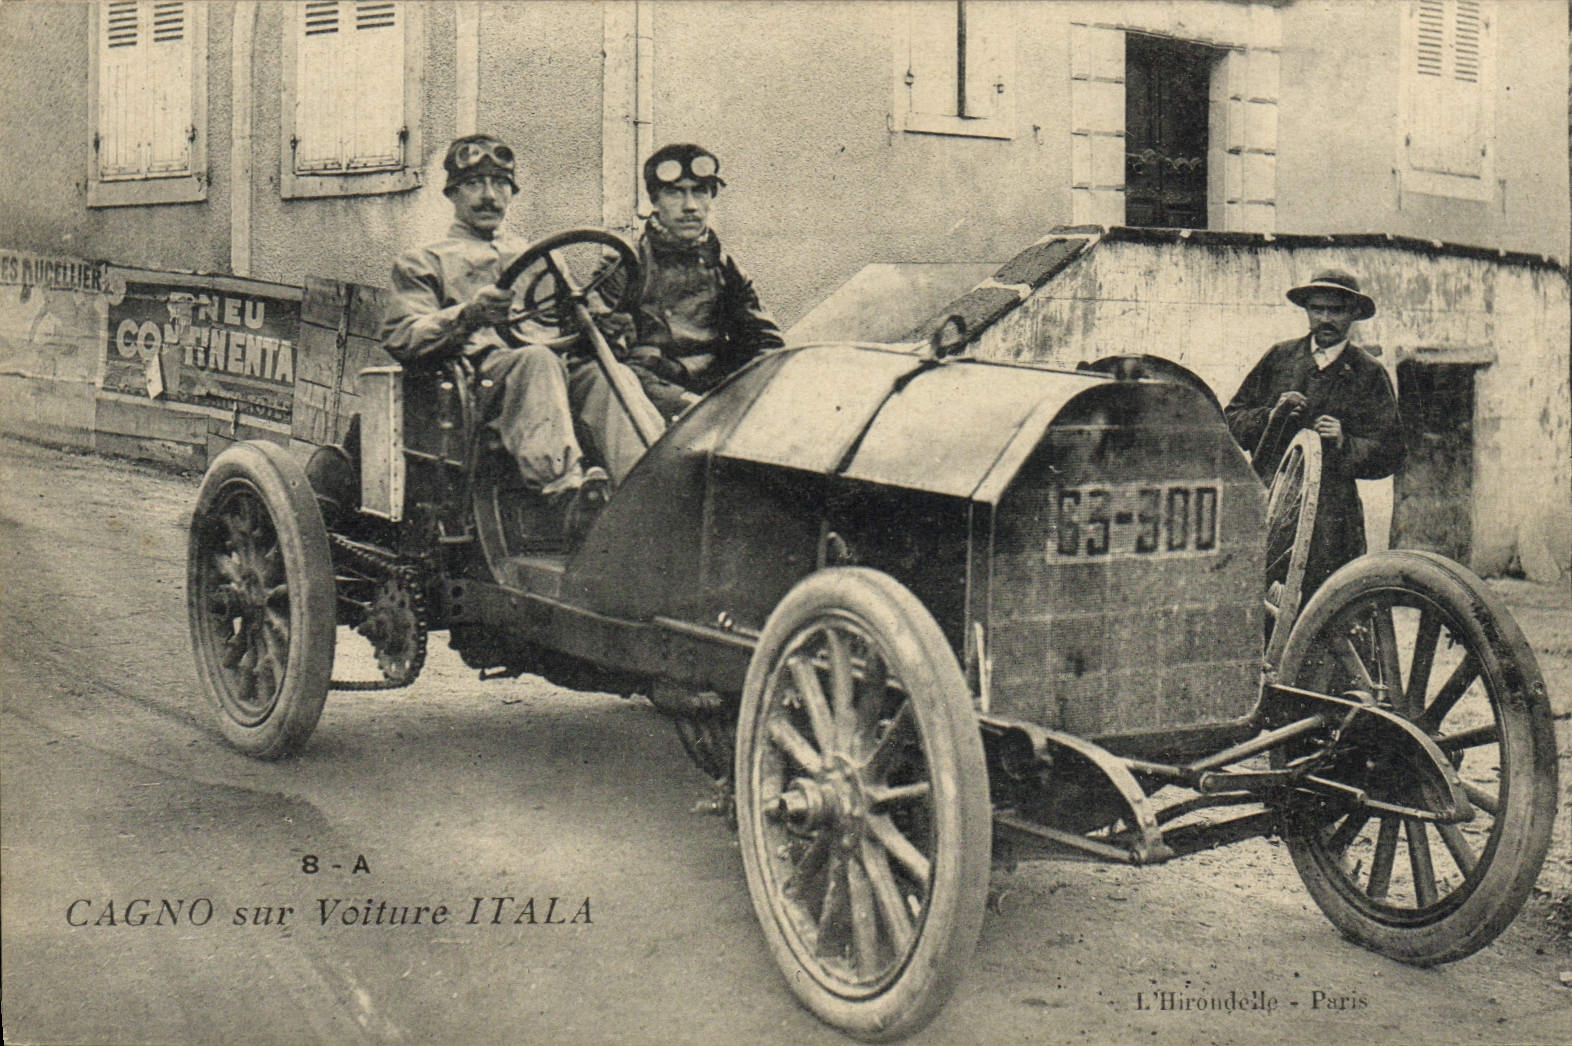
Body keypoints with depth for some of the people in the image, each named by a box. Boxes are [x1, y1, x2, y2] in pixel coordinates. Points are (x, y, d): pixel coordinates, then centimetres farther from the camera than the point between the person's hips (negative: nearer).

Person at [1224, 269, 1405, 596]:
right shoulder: (1279, 357, 15)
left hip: (1329, 518, -2)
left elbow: (1390, 454, 6)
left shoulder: (1368, 373, 9)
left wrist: (1344, 444, -11)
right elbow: (1231, 421, 14)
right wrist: (1270, 416, -5)